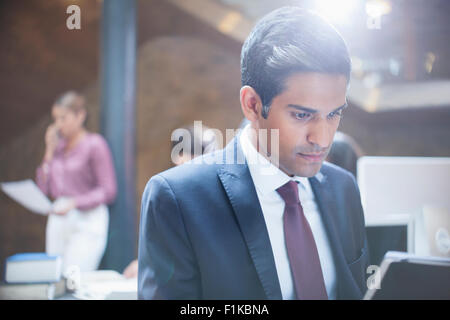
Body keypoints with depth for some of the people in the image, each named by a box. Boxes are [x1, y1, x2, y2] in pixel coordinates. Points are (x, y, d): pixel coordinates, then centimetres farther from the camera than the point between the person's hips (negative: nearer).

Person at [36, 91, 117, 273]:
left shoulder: (95, 144, -7)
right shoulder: (59, 145, 12)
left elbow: (108, 191, -10)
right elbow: (44, 189, 9)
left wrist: (74, 203, -20)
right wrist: (49, 152, 5)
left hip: (87, 219, -7)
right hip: (58, 219, 7)